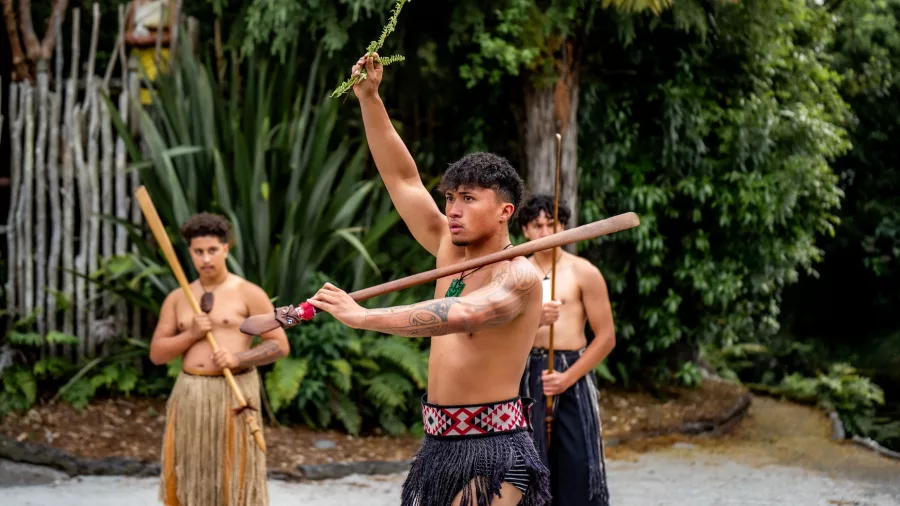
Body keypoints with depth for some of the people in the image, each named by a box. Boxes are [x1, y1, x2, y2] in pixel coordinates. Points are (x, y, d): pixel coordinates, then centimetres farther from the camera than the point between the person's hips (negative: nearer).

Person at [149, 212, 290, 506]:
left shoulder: (249, 294, -2)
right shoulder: (177, 298, 11)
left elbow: (280, 345, -5)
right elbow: (156, 354, 9)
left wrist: (238, 358, -20)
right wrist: (191, 335, -9)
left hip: (233, 393, -5)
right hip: (189, 394, 5)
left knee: (236, 481, -4)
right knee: (186, 480, 5)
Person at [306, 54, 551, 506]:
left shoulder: (519, 276, -12)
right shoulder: (451, 253, 12)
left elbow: (464, 314, -31)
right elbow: (402, 177, 16)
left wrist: (363, 317, -33)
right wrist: (369, 98, 10)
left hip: (494, 453, -8)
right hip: (438, 447, 8)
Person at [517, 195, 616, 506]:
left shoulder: (584, 273, -2)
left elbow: (606, 337, -4)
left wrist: (568, 377, -14)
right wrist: (535, 319, -23)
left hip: (572, 375, -3)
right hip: (527, 374, 3)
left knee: (578, 464, -6)